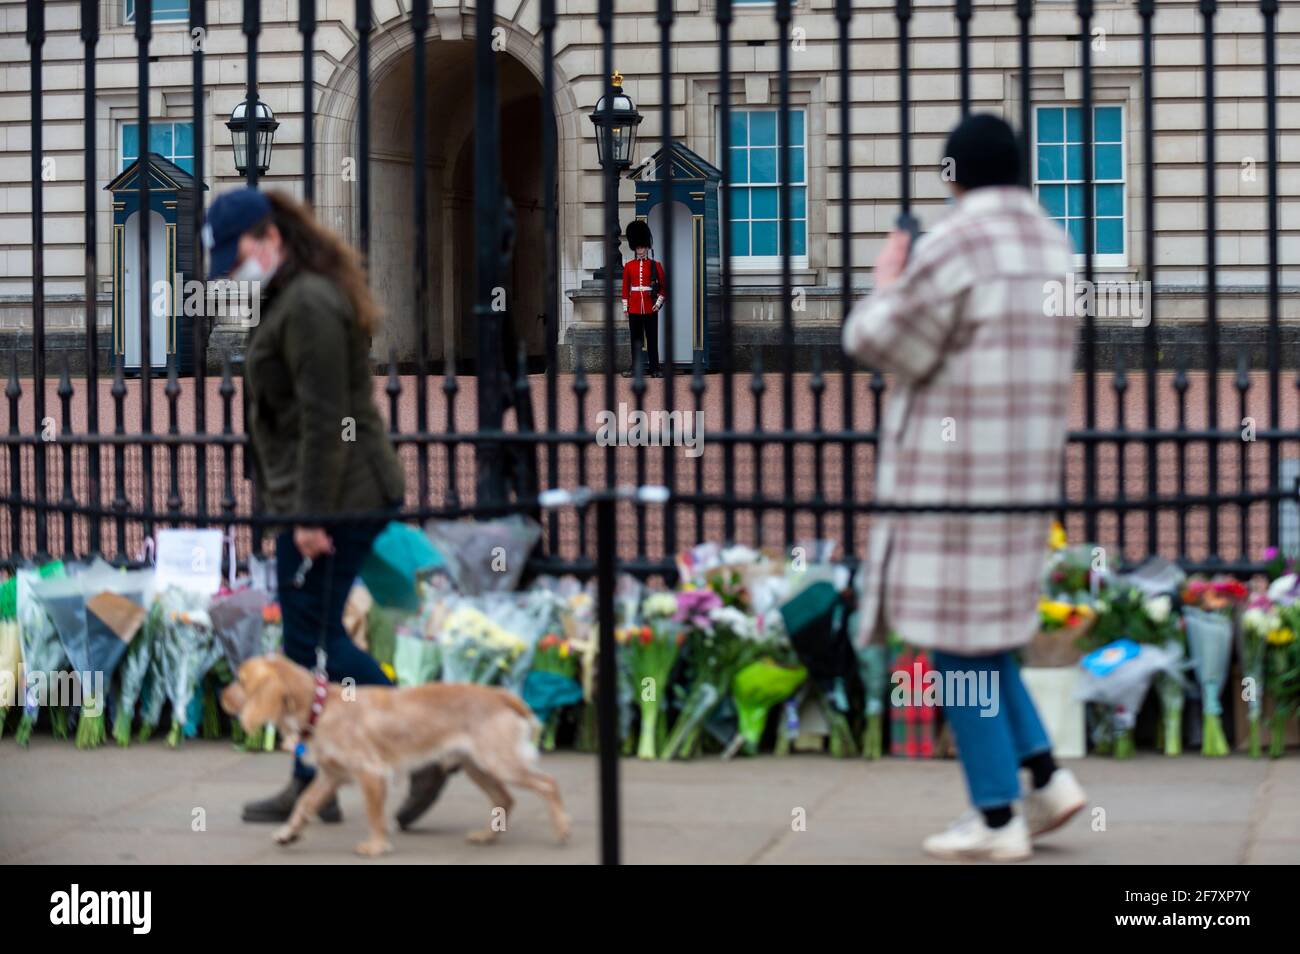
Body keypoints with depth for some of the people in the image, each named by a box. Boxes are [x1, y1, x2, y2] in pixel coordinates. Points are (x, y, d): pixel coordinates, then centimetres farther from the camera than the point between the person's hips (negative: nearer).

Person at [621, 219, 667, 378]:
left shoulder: (655, 265, 3)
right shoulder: (629, 266, 6)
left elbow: (663, 287, 5)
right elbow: (625, 289, 7)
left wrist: (659, 303, -6)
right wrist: (625, 308, 3)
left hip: (650, 308, -1)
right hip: (634, 309, 1)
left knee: (652, 339, 1)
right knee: (636, 340, 4)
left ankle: (655, 369, 4)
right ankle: (635, 369, 7)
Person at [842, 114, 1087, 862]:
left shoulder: (954, 248, -16)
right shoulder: (1052, 246, 10)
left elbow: (877, 340, -12)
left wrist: (889, 285, 8)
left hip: (955, 473, -8)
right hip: (1023, 471, 8)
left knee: (956, 639, -1)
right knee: (980, 628, 20)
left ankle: (998, 819, 1)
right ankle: (1047, 778, 12)